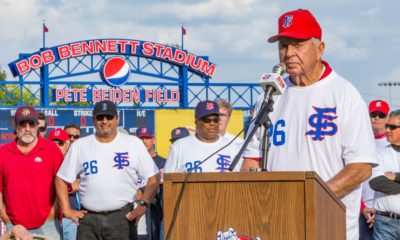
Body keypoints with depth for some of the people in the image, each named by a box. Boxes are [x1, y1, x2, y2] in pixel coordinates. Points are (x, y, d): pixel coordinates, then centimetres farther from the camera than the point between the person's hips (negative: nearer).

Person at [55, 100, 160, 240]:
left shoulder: (133, 143, 5)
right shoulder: (80, 146, 9)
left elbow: (153, 177, 5)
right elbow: (61, 179, 12)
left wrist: (143, 205, -5)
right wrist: (67, 210, 3)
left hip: (123, 217, -2)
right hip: (88, 218, 2)